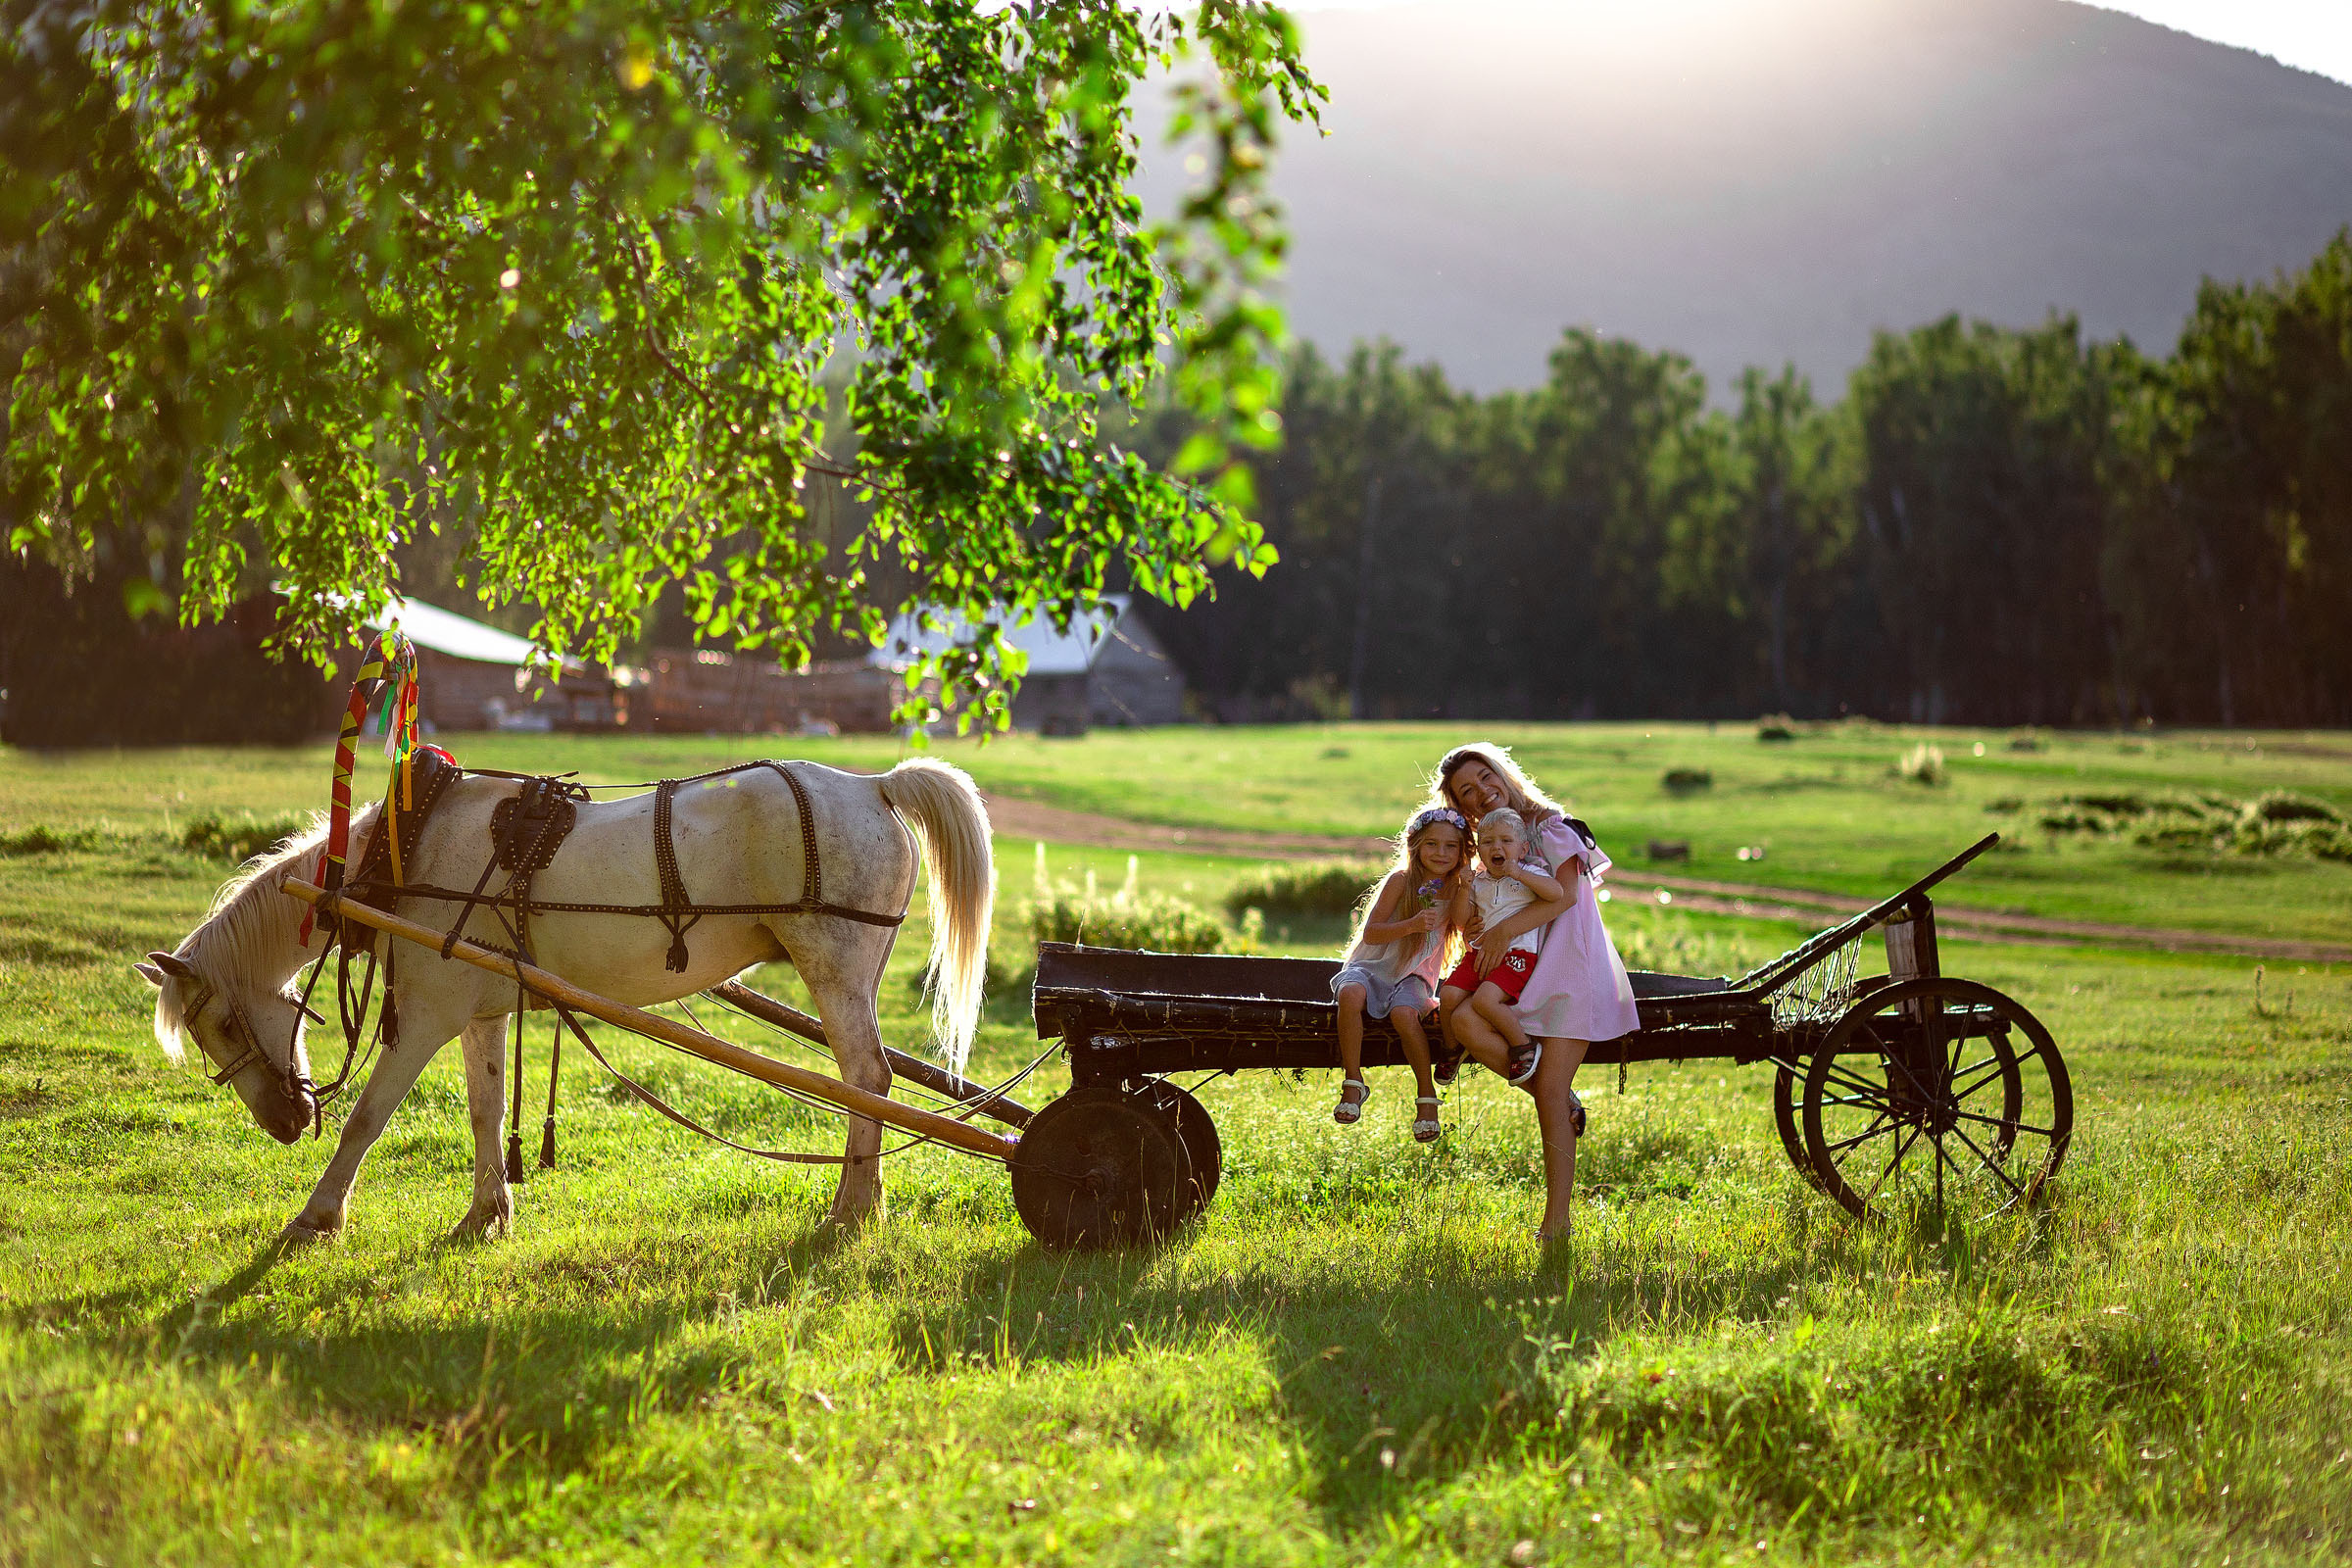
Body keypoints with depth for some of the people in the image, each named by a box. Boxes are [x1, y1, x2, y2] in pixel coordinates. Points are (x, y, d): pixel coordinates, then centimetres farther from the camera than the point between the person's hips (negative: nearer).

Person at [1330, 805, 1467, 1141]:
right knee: (1350, 994, -36)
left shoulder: (1457, 889, 3)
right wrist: (1412, 926, -28)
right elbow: (1370, 933, -12)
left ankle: (1427, 1094, -19)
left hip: (1413, 976, 1)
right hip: (1371, 966, -1)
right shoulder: (1401, 880, -8)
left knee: (1404, 1013, -34)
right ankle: (1353, 1082, -24)